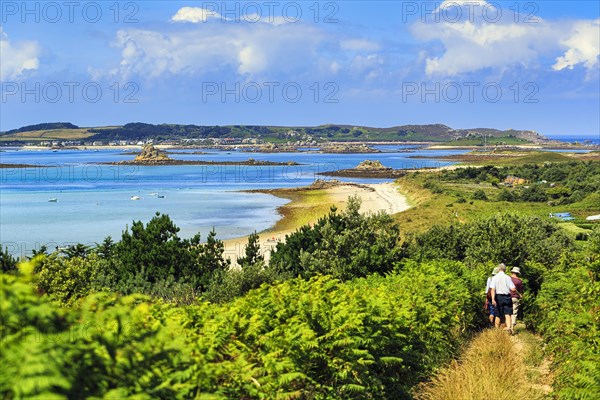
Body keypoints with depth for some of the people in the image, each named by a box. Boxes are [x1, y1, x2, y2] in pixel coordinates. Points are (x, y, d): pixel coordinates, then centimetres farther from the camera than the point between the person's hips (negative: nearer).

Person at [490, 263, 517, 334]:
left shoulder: (495, 278, -2)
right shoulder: (508, 277, -1)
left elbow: (493, 289, -12)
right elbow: (513, 289, -5)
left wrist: (493, 299, -17)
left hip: (498, 297, 0)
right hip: (507, 296, 0)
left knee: (498, 315, 10)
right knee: (507, 313, -2)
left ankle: (497, 329, 19)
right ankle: (509, 327, -23)